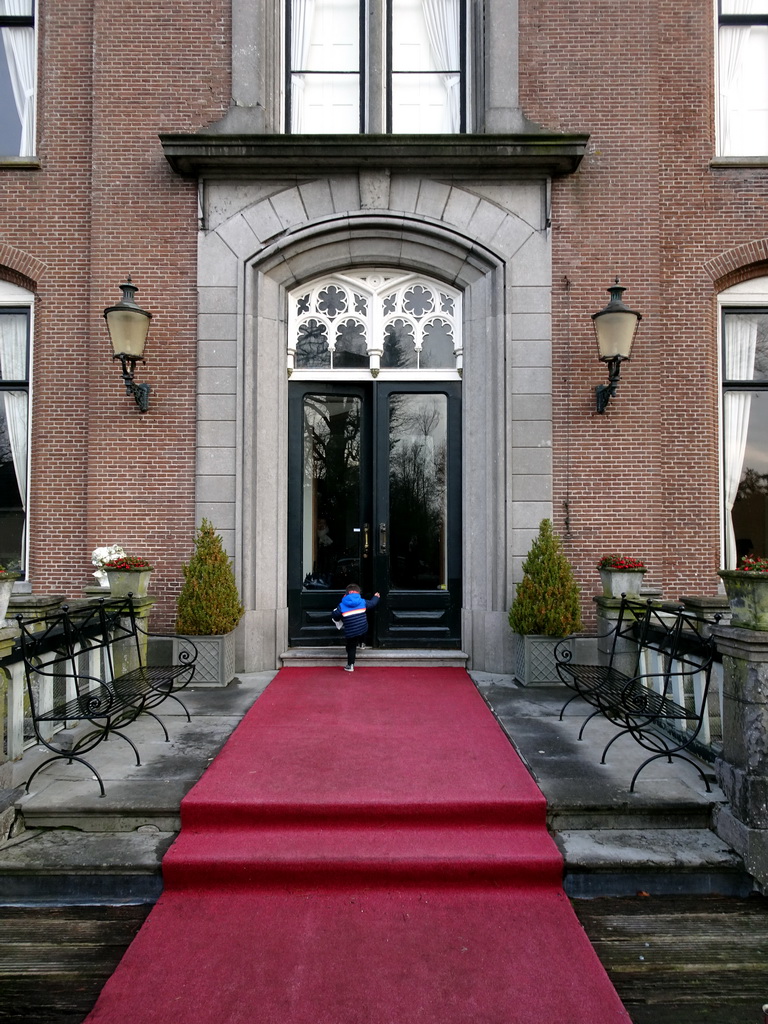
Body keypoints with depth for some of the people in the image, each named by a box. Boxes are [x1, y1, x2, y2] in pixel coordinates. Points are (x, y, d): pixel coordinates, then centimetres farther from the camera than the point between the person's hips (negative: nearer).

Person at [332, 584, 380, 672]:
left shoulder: (342, 605, -7)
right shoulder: (362, 602, 2)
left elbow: (334, 615, -4)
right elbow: (372, 603, 18)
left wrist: (338, 619, 19)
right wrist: (376, 597, 40)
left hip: (351, 633, -3)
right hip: (363, 630, 3)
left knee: (351, 648, 10)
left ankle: (350, 666, 14)